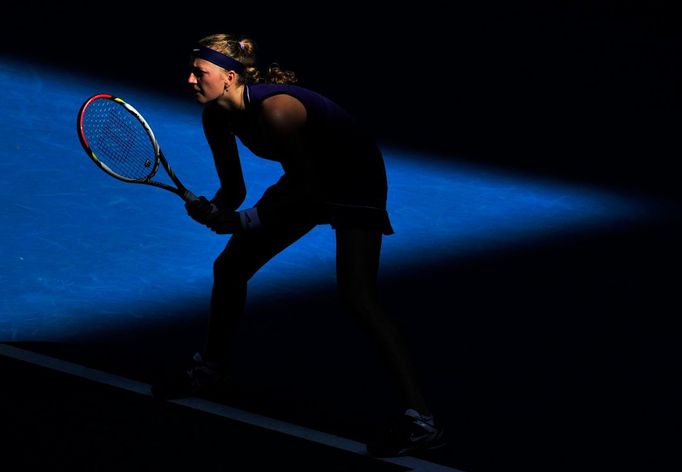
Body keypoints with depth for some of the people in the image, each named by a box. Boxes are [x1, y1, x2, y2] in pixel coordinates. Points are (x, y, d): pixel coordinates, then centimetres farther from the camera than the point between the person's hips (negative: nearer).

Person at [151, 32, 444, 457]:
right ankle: (211, 369, 35)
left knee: (357, 296, -24)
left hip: (355, 179, -9)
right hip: (309, 179, 9)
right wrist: (214, 211, -22)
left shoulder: (275, 108, -34)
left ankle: (420, 420, -27)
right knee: (230, 266, 11)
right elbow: (234, 190, 1)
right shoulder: (216, 116, -8)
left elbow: (310, 187, -27)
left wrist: (246, 221, -27)